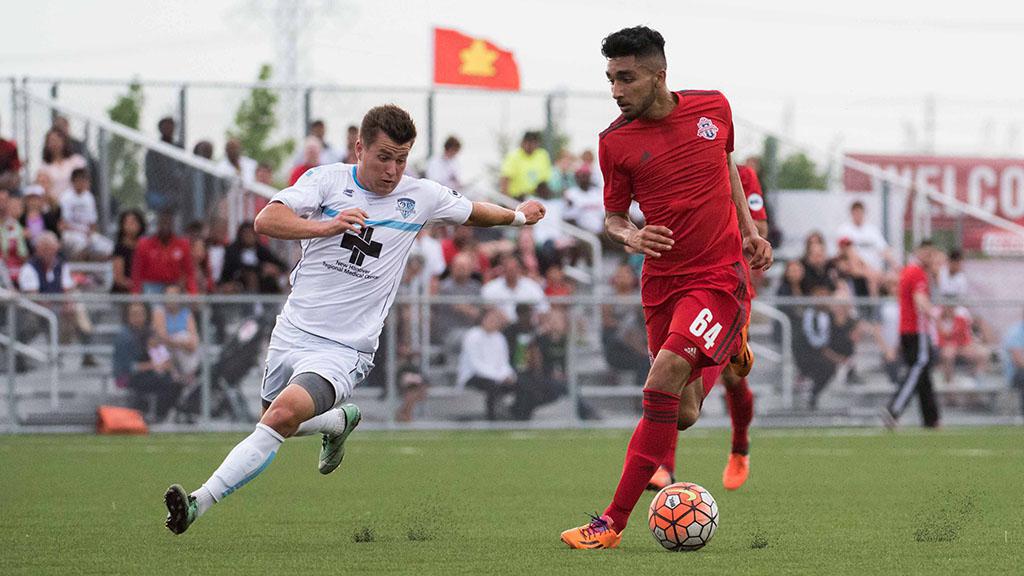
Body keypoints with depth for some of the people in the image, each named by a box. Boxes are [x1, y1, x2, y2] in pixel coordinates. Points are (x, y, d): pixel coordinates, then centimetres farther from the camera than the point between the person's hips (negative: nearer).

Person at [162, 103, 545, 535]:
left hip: (343, 350, -3)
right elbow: (266, 221, -15)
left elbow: (472, 212, 24)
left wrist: (518, 216, 34)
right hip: (292, 333, 3)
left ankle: (198, 503, -31)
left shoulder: (420, 197, 2)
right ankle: (342, 421, 51)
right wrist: (327, 226, -28)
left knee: (283, 414, -27)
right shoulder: (327, 180, -2)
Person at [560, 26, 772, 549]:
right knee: (683, 414, 8)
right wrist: (628, 236, -16)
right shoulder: (616, 142, -4)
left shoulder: (714, 108, -2)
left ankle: (613, 523, -21)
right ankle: (730, 347, 47)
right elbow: (612, 216, 7)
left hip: (719, 275, -3)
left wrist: (749, 231, 15)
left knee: (662, 383, -22)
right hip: (662, 281, 3)